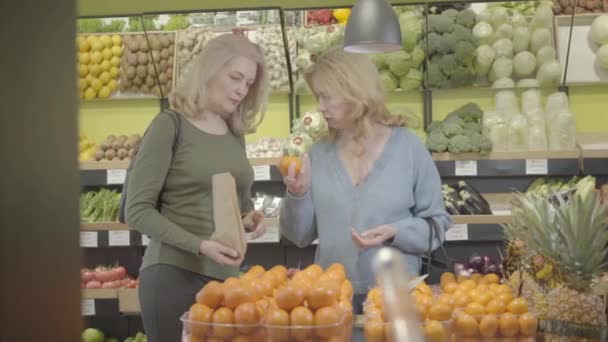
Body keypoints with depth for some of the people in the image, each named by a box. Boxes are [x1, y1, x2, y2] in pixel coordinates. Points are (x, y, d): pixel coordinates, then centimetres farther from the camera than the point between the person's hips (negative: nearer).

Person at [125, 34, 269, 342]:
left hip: (224, 276, 6)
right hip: (173, 274, -6)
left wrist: (249, 217, 0)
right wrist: (200, 245, -21)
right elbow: (137, 211, -11)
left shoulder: (235, 134, 10)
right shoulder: (170, 126, -8)